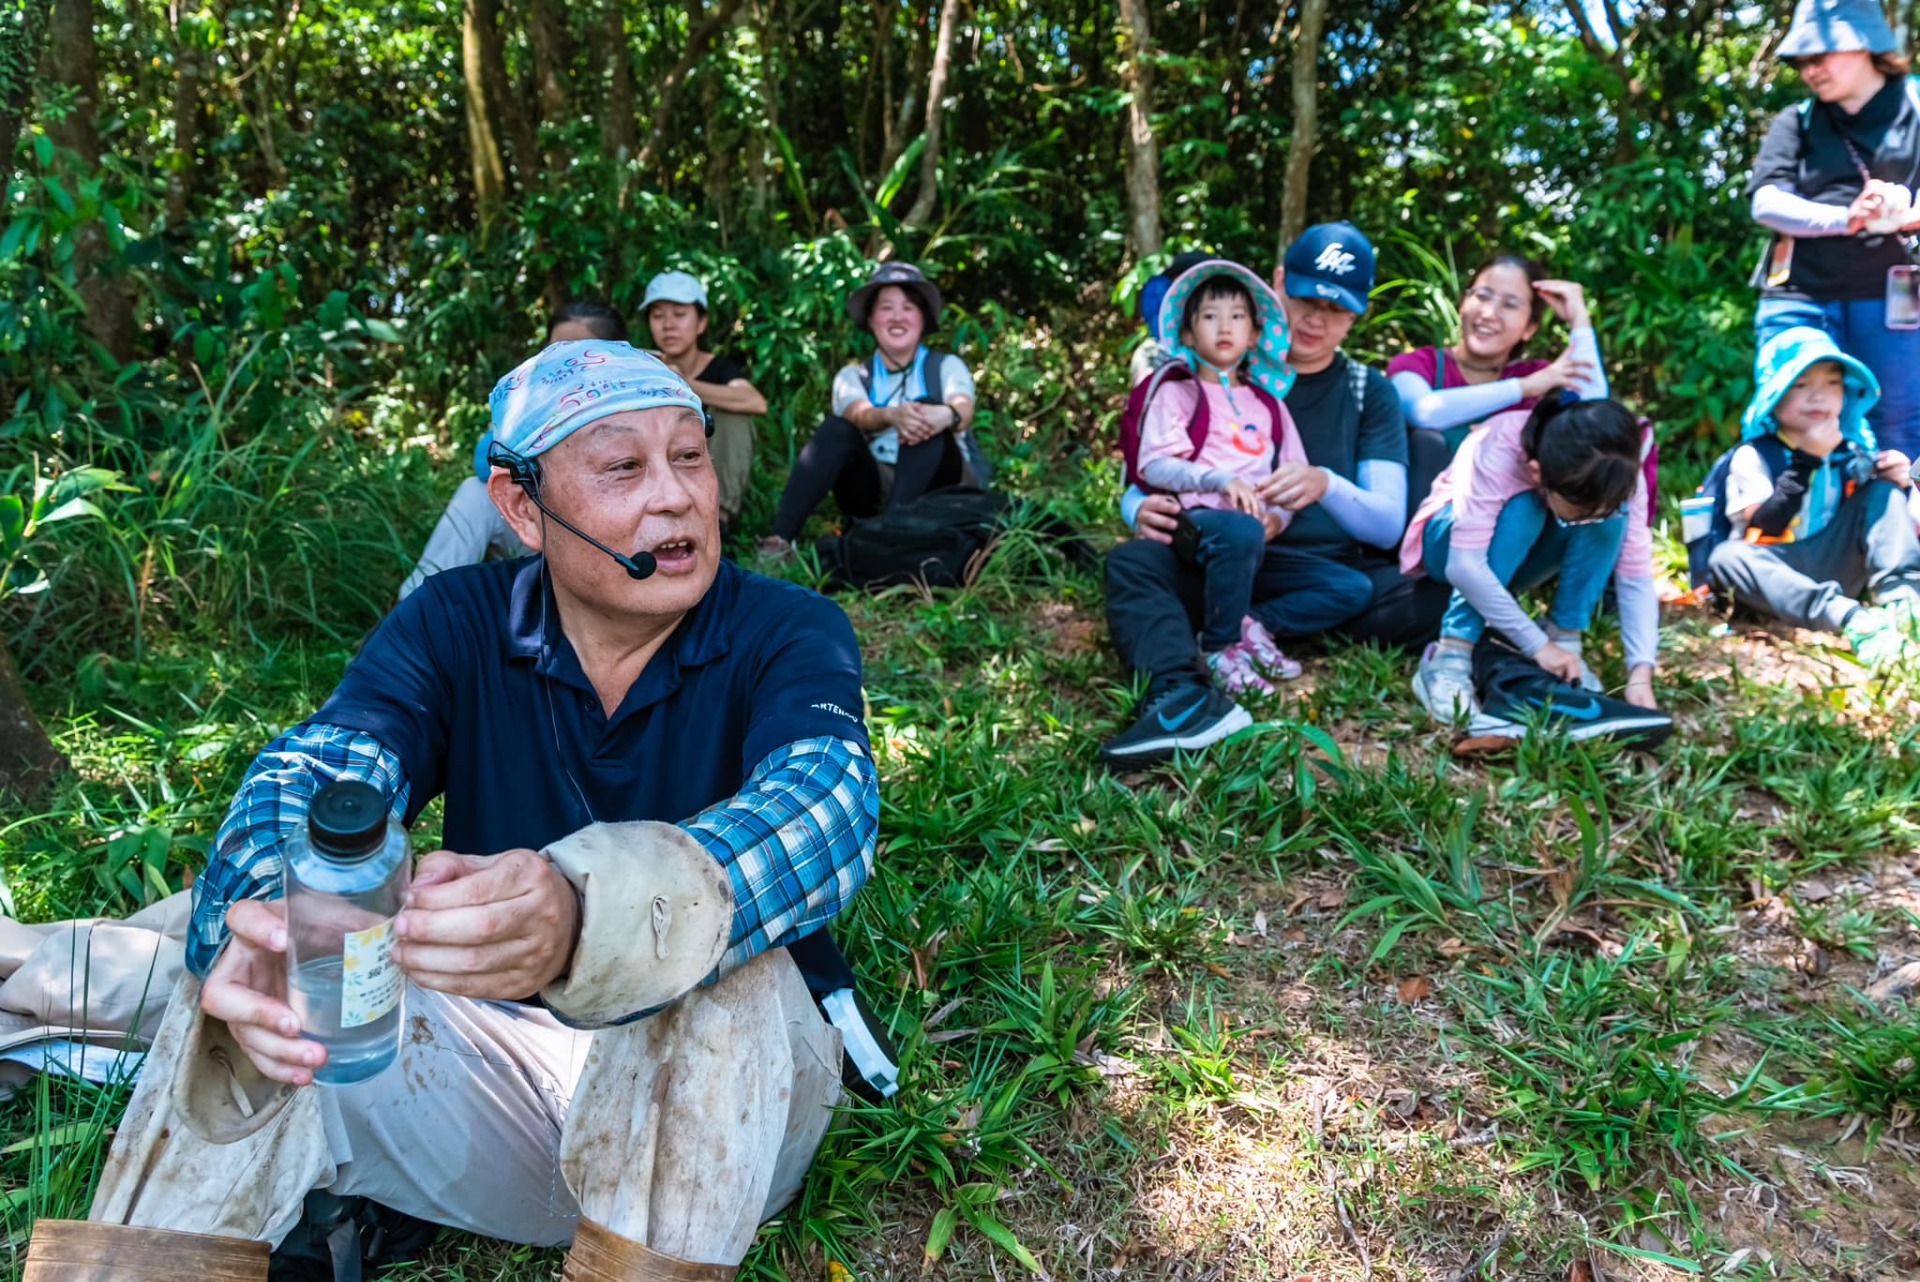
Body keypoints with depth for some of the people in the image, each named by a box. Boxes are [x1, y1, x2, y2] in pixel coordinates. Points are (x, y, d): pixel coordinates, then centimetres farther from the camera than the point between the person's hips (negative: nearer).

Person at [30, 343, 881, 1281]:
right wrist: (264, 929, -44)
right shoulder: (456, 623, -4)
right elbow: (316, 772, -19)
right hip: (495, 1056, 3)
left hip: (721, 1101, -2)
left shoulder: (787, 633, -13)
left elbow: (830, 800, -33)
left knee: (722, 975, -34)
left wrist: (588, 919, -53)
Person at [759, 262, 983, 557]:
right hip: (878, 490, 1)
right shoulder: (853, 375, 12)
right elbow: (861, 416, -12)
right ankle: (780, 538, -36)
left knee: (926, 416, -26)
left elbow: (964, 412, -15)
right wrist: (892, 415, -37)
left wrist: (946, 415, -41)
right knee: (836, 428, -23)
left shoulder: (946, 366, 8)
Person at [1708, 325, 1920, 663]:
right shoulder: (1754, 455, -8)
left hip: (1837, 569, 4)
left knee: (1886, 492, -8)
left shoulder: (1849, 449, 6)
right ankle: (1849, 618, -50)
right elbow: (1765, 525, -22)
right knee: (1726, 558, -35)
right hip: (1780, 573, -4)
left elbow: (1875, 505, 13)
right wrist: (1807, 460, -25)